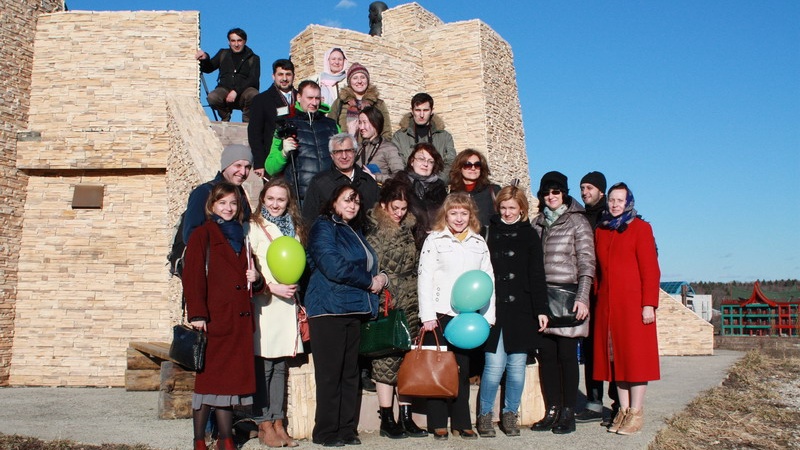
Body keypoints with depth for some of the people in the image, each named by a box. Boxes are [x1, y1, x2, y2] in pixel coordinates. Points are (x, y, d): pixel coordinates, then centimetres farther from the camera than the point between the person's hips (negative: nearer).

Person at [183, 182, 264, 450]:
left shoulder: (241, 237, 20)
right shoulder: (203, 235, 2)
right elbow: (193, 277, -7)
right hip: (214, 319, -5)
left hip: (240, 320, 6)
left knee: (232, 378, 8)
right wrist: (197, 315, -16)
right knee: (208, 377, -1)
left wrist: (256, 279, 2)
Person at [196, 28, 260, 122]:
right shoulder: (223, 54, 21)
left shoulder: (253, 58, 11)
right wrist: (205, 59, -5)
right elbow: (208, 69, 21)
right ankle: (226, 116, 1)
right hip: (225, 89, 2)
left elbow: (253, 79, -3)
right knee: (212, 97, -32)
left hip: (244, 91, -2)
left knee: (253, 95, -37)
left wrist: (236, 91, -18)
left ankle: (247, 121, -8)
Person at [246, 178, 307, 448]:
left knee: (281, 366, 8)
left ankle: (278, 423, 15)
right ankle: (264, 425, 6)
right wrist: (272, 286, -13)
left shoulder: (293, 229, 18)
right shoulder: (253, 227, -1)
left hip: (287, 303, 5)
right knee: (263, 366, -4)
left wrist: (293, 287, 11)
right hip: (263, 303, -5)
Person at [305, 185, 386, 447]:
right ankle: (325, 432, 5)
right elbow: (333, 267, -17)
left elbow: (369, 267, 23)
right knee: (330, 373, -4)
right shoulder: (324, 227, -4)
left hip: (353, 310, 8)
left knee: (350, 373, 8)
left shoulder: (354, 232, 21)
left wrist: (381, 278, -1)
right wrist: (370, 281, -8)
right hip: (329, 310, -8)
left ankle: (346, 429, 15)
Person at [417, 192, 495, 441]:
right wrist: (428, 315, -11)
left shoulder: (479, 243, 11)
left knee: (463, 369, 9)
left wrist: (488, 315, 3)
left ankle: (461, 422, 19)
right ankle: (438, 423, 13)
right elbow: (425, 278, -4)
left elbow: (488, 279, 10)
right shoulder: (434, 240, 1)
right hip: (440, 314, -3)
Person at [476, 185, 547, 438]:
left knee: (517, 365, 5)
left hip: (521, 310, 1)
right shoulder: (490, 232, 8)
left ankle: (510, 415, 20)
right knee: (495, 364, -5)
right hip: (494, 310, -1)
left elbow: (537, 275, 5)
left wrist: (541, 310, 0)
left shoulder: (529, 235, 8)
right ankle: (485, 415, 12)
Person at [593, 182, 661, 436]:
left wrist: (649, 304, -13)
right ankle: (623, 410, 13)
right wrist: (596, 298, 8)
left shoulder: (640, 228, -2)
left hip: (633, 302, -5)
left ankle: (636, 413, 5)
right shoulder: (601, 231, 13)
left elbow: (650, 269, -7)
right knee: (615, 355, 6)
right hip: (607, 303, 5)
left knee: (635, 354, -1)